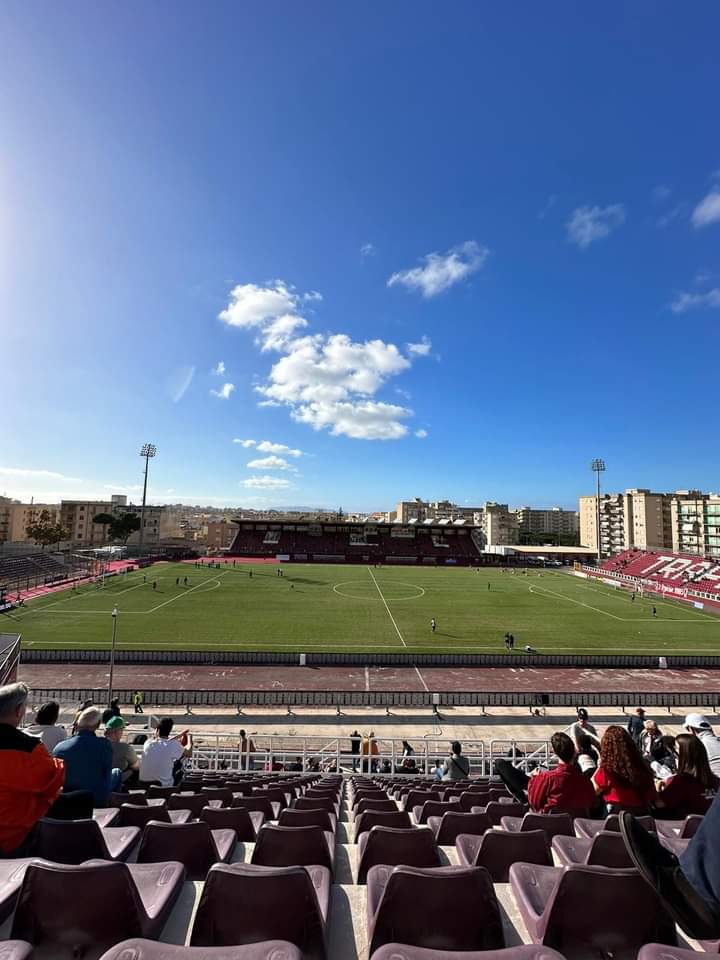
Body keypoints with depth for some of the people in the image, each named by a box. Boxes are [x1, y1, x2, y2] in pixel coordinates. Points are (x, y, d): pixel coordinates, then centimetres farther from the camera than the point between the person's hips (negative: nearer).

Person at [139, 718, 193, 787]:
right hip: (163, 785, -4)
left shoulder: (148, 743, -5)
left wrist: (180, 735, 26)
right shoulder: (173, 745, -16)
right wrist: (189, 736, 18)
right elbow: (189, 753, 2)